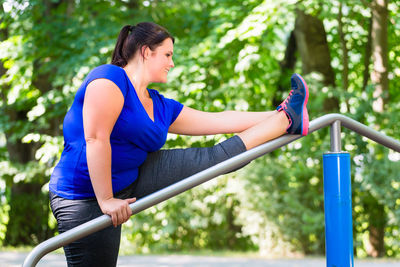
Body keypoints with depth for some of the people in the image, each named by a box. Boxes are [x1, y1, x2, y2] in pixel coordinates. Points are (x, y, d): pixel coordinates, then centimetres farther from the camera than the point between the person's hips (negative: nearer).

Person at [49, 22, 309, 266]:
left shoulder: (160, 107, 10)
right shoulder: (109, 78, -17)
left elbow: (217, 120, 15)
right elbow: (95, 139, -26)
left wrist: (275, 116, 15)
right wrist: (106, 200, -29)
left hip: (133, 180, 8)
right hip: (86, 200, -8)